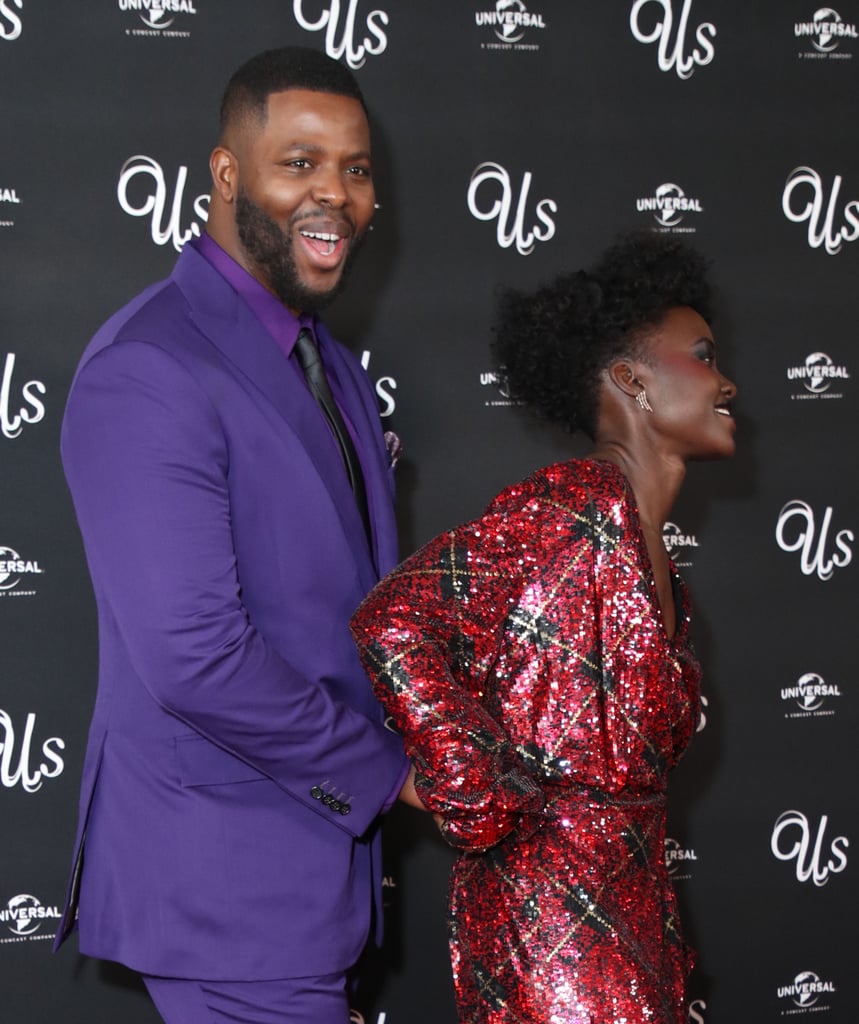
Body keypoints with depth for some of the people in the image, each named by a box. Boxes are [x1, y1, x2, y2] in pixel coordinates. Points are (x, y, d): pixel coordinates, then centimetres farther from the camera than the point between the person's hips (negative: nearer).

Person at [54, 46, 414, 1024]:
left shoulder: (327, 363, 13)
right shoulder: (147, 372, -18)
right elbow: (193, 659, -25)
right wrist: (384, 769, -15)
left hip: (316, 838, 9)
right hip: (225, 871, -9)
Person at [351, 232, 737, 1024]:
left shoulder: (656, 565, 14)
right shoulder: (570, 510, -16)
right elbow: (393, 626, -25)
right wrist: (482, 803, -20)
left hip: (630, 913, 9)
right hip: (553, 914, -9)